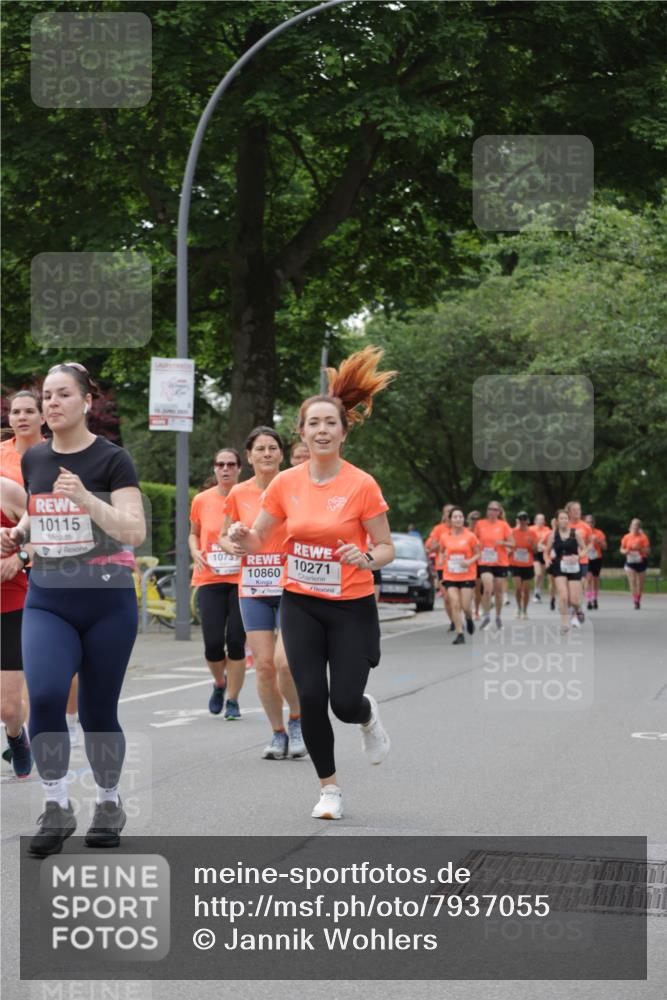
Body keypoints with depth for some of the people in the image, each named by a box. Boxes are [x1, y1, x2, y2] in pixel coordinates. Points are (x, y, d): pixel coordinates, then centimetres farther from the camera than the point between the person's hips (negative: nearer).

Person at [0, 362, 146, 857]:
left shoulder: (111, 459, -9)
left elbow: (136, 531, -18)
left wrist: (87, 498, -30)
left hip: (107, 603, -3)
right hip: (47, 601, 3)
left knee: (97, 711, 5)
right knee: (45, 696, -18)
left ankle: (109, 805, 27)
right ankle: (57, 807, -4)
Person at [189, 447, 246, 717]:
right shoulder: (201, 500, 5)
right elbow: (193, 533, 19)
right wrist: (195, 552, -1)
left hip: (242, 580, -1)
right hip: (209, 580, 1)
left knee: (236, 642, -4)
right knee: (213, 642, -6)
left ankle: (232, 700, 11)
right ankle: (219, 683, 25)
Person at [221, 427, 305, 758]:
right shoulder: (238, 494, 5)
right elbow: (224, 535, 16)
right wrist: (231, 545, -5)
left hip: (290, 587, -3)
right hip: (253, 589, 3)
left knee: (285, 661, -17)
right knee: (263, 665, 1)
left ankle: (297, 720, 11)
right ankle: (278, 734, 17)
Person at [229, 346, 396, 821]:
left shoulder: (362, 485, -11)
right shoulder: (286, 483, -2)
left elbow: (386, 548, -4)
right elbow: (257, 539, 7)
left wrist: (367, 558, -26)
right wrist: (241, 535, -16)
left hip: (351, 607, -3)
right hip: (301, 604, 3)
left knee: (344, 701, -8)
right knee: (311, 697, -6)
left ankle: (368, 716, 32)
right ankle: (330, 787, 14)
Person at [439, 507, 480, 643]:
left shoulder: (470, 536, -4)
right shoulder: (445, 537, 3)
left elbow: (478, 554, 1)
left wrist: (470, 561, -17)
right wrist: (443, 559, 1)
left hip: (467, 576, -2)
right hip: (450, 576, 2)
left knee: (465, 606, -3)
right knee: (455, 604, -9)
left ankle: (469, 619, 33)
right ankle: (460, 635, -4)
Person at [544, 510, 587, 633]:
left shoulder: (576, 533, -2)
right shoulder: (553, 534, 1)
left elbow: (584, 549, 6)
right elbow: (546, 551, 9)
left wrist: (578, 556, -15)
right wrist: (547, 560, -11)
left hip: (574, 568, 0)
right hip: (559, 568, 0)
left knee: (574, 600, -3)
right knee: (563, 597, -17)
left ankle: (578, 611, 34)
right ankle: (564, 624, -3)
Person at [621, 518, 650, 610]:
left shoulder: (643, 537, -4)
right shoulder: (627, 537, 2)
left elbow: (648, 550, -7)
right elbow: (622, 549, 10)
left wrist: (639, 548, -23)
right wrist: (625, 551, -12)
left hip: (641, 562, 0)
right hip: (630, 562, 0)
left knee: (640, 583, 8)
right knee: (632, 581, -16)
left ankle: (638, 600, 28)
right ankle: (635, 601, -17)